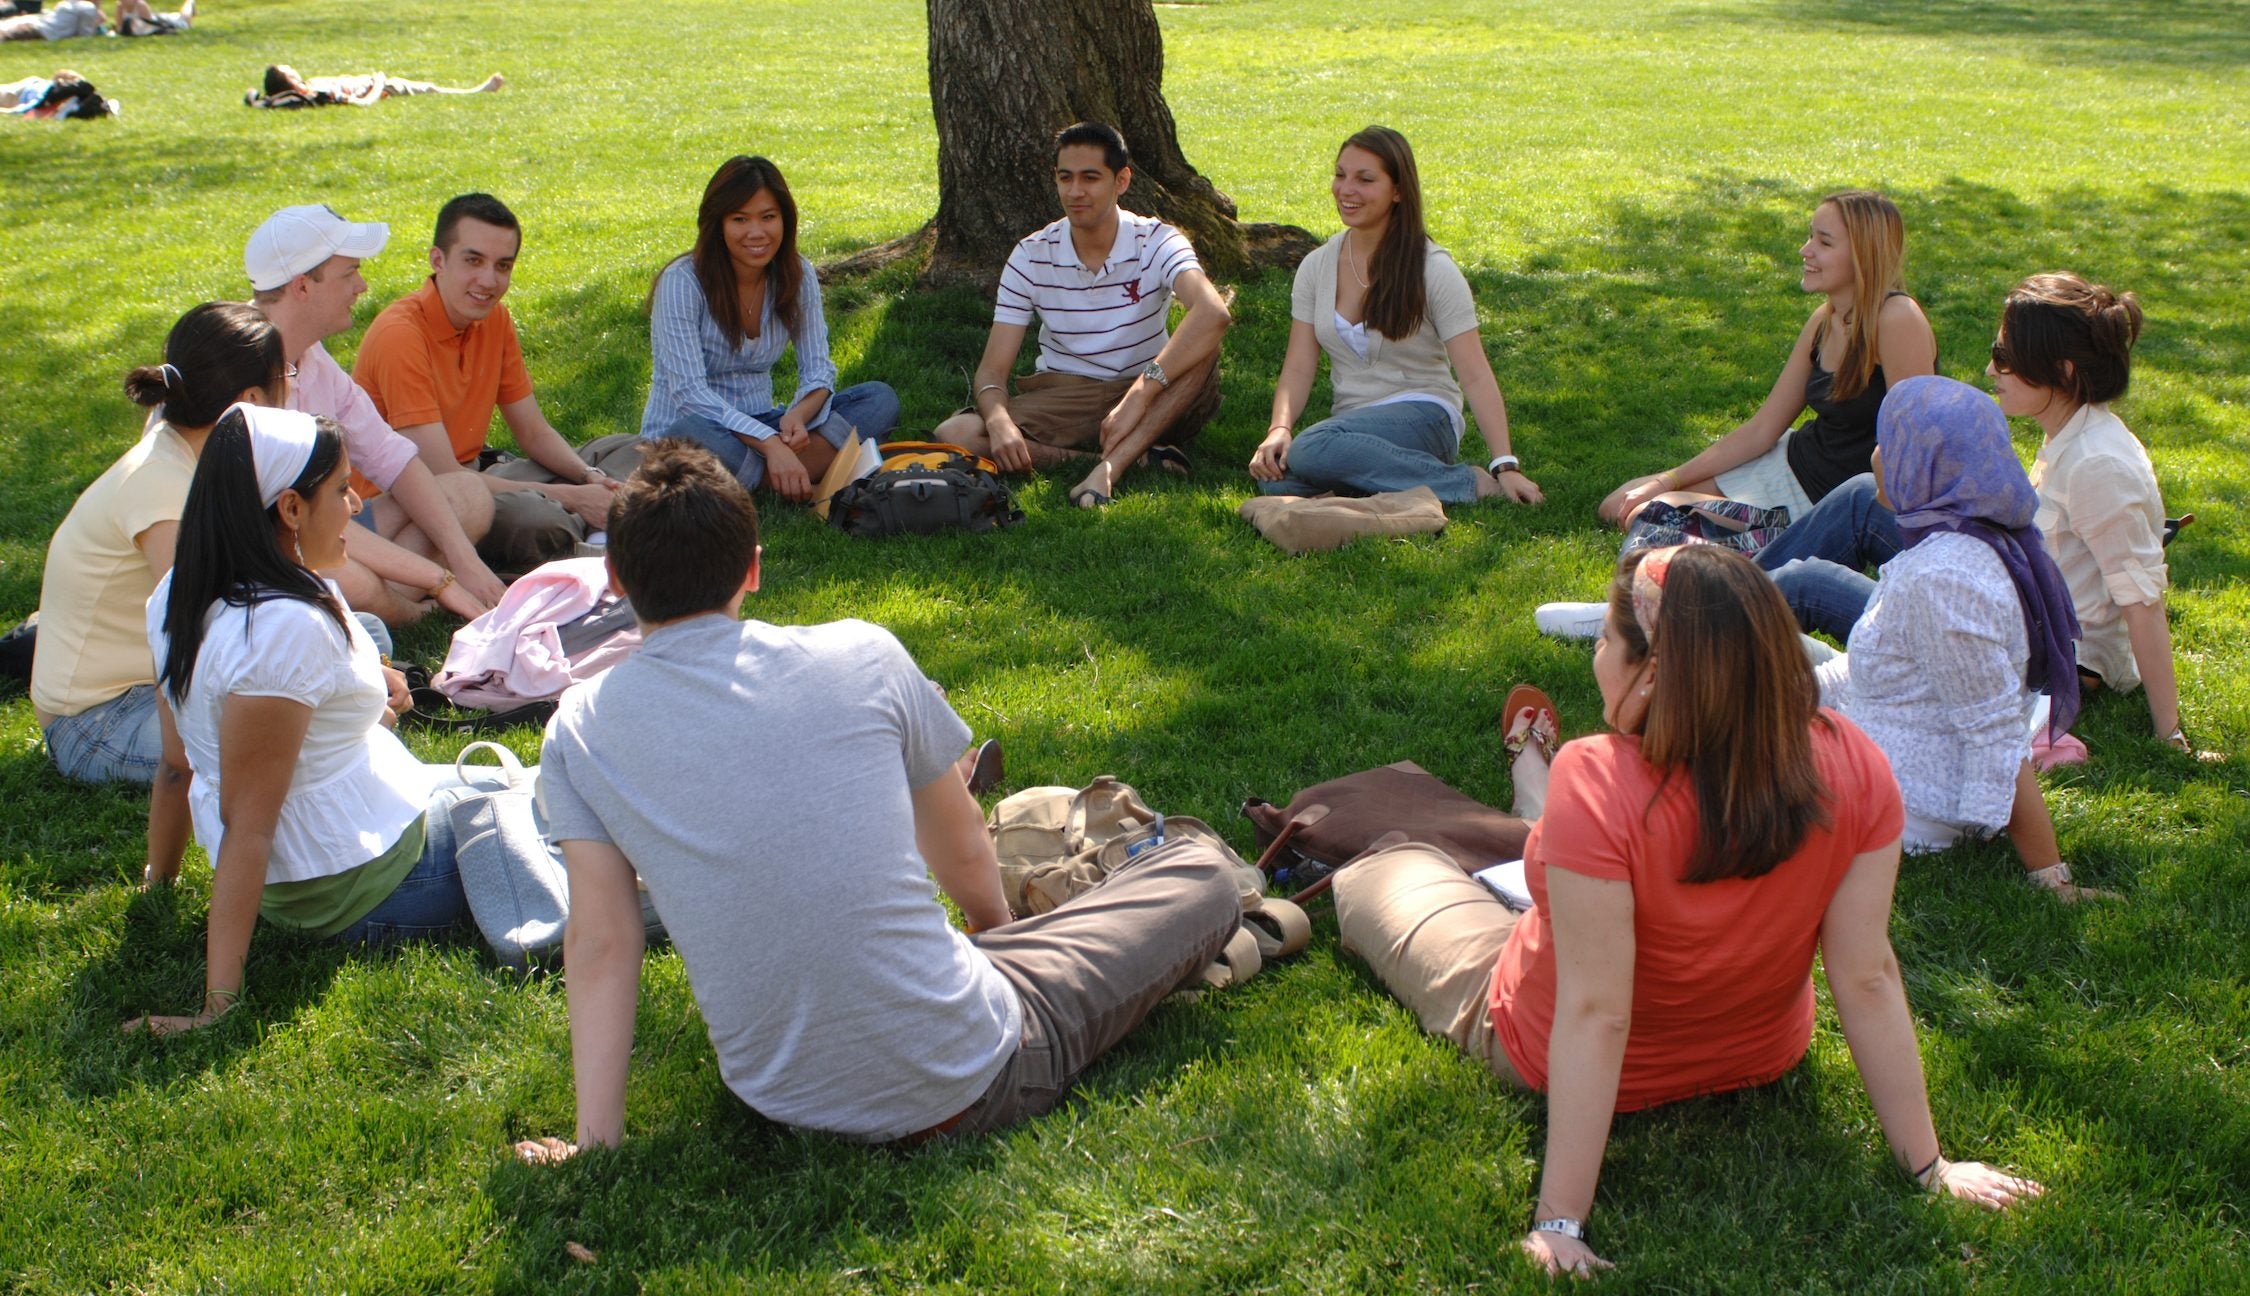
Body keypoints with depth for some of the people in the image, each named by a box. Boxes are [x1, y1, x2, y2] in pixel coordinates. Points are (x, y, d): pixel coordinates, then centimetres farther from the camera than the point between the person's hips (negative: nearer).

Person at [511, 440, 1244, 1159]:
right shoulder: (859, 656, -7)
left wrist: (595, 1143, -1)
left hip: (780, 1102, 3)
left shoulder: (579, 730, -5)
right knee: (1202, 876, 16)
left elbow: (600, 946, -8)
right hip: (967, 1084, -3)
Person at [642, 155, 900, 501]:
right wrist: (770, 443, -37)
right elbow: (689, 393, -24)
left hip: (758, 423, 6)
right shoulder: (682, 282, -17)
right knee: (694, 433, -42)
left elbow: (818, 371, -2)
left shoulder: (797, 274, 0)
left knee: (880, 400, -14)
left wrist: (798, 415, -27)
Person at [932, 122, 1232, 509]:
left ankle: (1110, 467, -40)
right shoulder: (1031, 257, -3)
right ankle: (1134, 457, -27)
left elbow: (1214, 313, -31)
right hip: (1061, 400, 2)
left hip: (1154, 405, -2)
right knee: (954, 436, -26)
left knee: (1202, 346, -31)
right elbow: (993, 367, -6)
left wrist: (1140, 394, -43)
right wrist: (998, 420, -31)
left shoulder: (1156, 243, -10)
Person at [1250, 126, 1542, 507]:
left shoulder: (1433, 270, -5)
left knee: (1313, 450, -35)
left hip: (1422, 417, -4)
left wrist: (1506, 466, -20)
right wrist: (1279, 428, -19)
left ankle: (1471, 482, -21)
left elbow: (1475, 375, -11)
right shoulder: (1317, 267, 8)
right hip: (1353, 423, 4)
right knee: (1276, 477, -30)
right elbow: (1299, 365, 2)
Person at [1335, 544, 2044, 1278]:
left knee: (1377, 877, 21)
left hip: (1541, 1058, -3)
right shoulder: (1853, 768, -26)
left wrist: (1559, 1220, -30)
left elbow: (1593, 1015, -36)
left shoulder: (1597, 786, -39)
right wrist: (1928, 1168, -14)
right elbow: (1868, 981, -23)